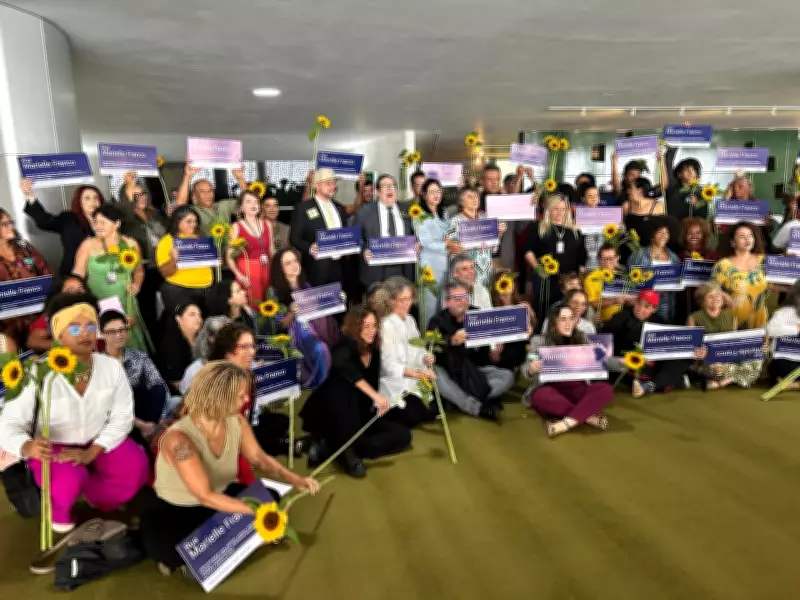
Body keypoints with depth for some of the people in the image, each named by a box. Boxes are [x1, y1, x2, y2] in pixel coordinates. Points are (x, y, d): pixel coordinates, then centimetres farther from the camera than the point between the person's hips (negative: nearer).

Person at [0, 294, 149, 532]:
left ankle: (94, 499, 10)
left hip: (99, 441, 3)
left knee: (136, 467, -22)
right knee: (70, 480, -34)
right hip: (53, 446, -3)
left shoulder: (112, 367, -13)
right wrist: (27, 446, -43)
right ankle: (59, 510, 4)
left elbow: (122, 416, -9)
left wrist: (92, 452, -21)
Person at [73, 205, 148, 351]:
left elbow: (139, 270, 19)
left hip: (125, 304, 2)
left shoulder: (131, 244, 4)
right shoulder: (88, 245, -2)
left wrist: (137, 284, 0)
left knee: (130, 341, 8)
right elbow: (77, 276, 0)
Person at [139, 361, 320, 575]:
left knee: (272, 499, -10)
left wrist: (295, 479, -18)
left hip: (220, 496, 7)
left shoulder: (236, 421, -15)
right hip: (172, 512, -6)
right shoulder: (179, 439, -35)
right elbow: (205, 496, -35)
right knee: (167, 549, -36)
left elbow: (259, 458, -1)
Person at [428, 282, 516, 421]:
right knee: (435, 374, -35)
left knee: (508, 376, -17)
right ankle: (477, 408, -35)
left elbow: (487, 345, 3)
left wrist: (495, 353, -20)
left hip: (475, 370, 3)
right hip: (448, 370, -3)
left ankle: (457, 400, -29)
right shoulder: (438, 321, -5)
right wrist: (451, 341, -43)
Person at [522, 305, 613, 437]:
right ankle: (589, 416, -25)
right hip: (552, 390, -3)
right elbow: (526, 369, -3)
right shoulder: (541, 341, 1)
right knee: (541, 396, -36)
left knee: (605, 389, -24)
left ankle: (567, 423, -35)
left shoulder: (581, 337, 9)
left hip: (577, 390, 3)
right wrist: (531, 369, -27)